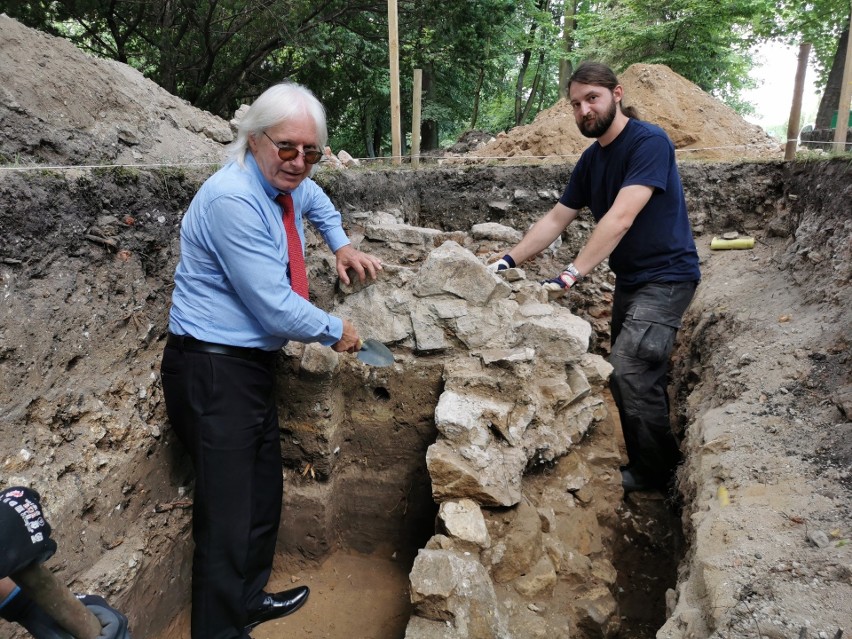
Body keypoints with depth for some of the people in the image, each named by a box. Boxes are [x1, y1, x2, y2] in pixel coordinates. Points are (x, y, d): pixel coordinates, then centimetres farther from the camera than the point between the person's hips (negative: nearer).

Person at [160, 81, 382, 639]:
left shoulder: (289, 185, 6)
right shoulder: (233, 200, -22)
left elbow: (314, 198, 34)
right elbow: (276, 308, -22)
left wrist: (341, 244, 22)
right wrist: (337, 331, -7)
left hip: (253, 362, 9)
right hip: (212, 369, -9)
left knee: (265, 492, 18)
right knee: (228, 514, -5)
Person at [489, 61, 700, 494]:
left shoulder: (649, 142, -17)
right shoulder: (591, 159, 7)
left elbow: (620, 219, -28)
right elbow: (555, 220, 8)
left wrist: (571, 274, -34)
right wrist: (510, 260, -2)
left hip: (666, 276, -8)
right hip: (630, 277, 8)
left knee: (627, 370, -15)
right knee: (640, 375, 12)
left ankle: (653, 474, 5)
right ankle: (656, 460, 28)